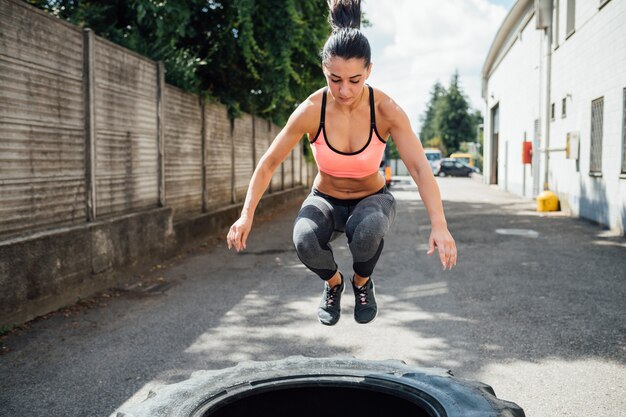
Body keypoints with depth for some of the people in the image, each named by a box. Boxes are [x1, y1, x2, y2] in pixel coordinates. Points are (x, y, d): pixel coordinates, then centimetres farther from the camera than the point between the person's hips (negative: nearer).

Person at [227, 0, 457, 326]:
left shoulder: (386, 110, -23)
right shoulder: (311, 110, -22)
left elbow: (420, 168, -27)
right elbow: (269, 163, -12)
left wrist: (439, 225, -40)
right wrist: (247, 215, -21)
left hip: (372, 199, -1)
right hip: (325, 200, 1)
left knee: (367, 231, -38)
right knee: (306, 241, -33)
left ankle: (362, 282, -1)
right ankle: (333, 282, 4)